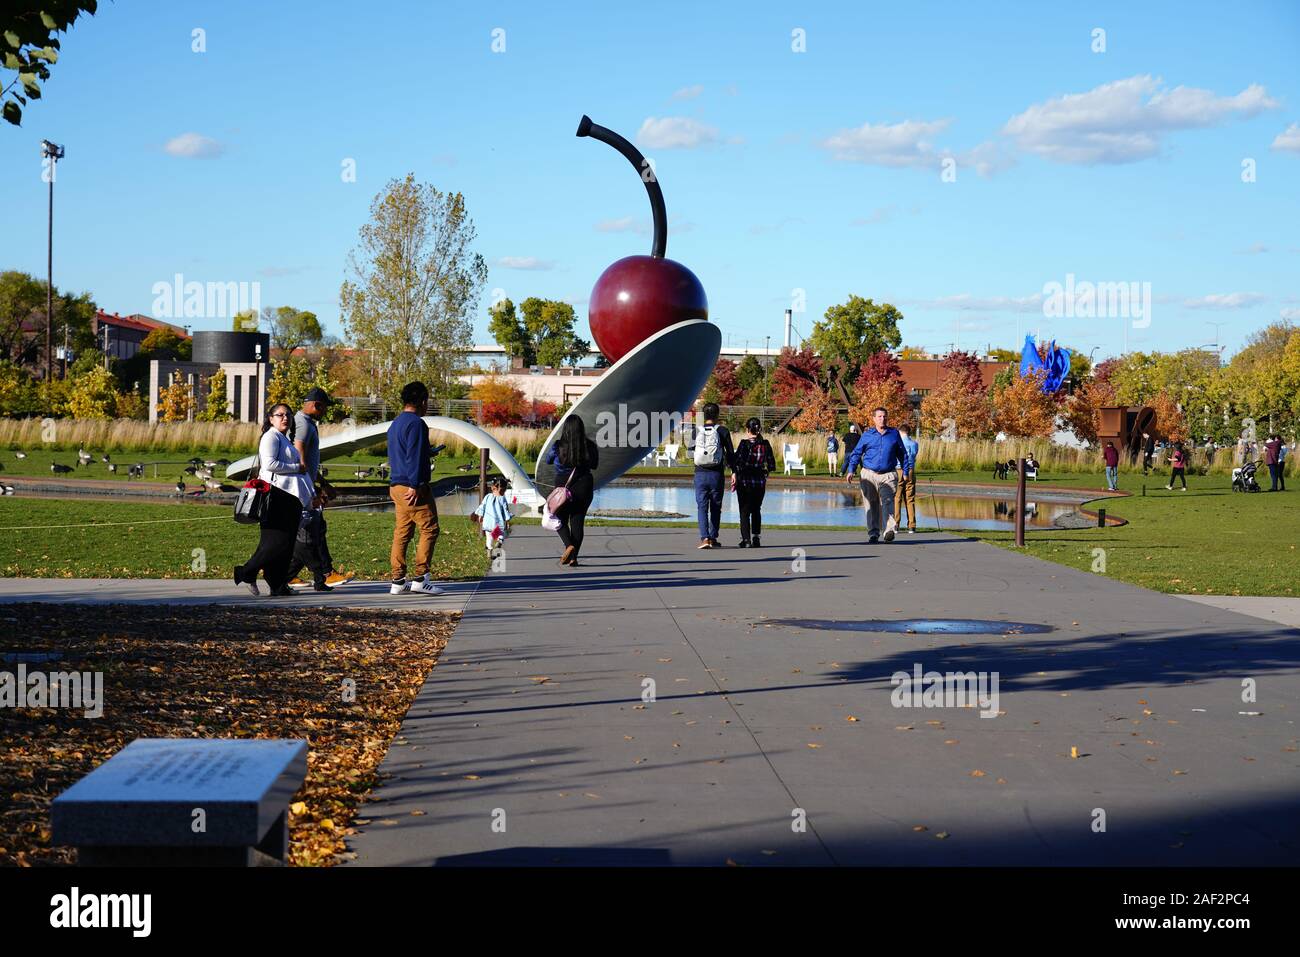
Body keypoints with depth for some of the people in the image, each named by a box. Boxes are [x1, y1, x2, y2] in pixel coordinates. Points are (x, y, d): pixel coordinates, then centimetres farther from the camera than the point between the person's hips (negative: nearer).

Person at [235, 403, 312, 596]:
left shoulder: (286, 440, 25)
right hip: (277, 495, -10)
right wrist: (296, 468, -11)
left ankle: (279, 585, 7)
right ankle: (247, 572, -8)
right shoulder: (271, 437, -5)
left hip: (290, 497, 10)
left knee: (287, 543, 6)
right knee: (278, 541, -13)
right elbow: (270, 464, -19)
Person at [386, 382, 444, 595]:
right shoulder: (416, 423, -11)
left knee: (402, 532, 10)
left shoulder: (395, 424, 18)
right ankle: (421, 579, -9)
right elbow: (415, 457, -18)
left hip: (396, 486, 10)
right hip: (413, 486, -9)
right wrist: (415, 486, -19)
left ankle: (398, 581, 10)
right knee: (429, 529, -5)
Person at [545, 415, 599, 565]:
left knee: (560, 519, 14)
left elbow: (548, 461, 5)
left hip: (563, 487, -2)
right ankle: (573, 557, 8)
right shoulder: (590, 446, -8)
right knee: (578, 521, 10)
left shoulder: (558, 446, -13)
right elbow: (594, 465, 8)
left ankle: (569, 545, -12)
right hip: (584, 487, 2)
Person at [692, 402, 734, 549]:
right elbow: (731, 454, -2)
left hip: (700, 474, 1)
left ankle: (704, 538, -13)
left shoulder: (696, 431, 1)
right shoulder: (722, 431, -4)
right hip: (716, 474, -1)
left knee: (701, 507, 1)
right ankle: (713, 538, 14)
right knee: (715, 507, 11)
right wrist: (728, 462, 17)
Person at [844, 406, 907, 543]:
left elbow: (902, 454, 17)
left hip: (888, 475, -1)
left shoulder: (894, 434, 10)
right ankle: (873, 534, 10)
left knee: (887, 502, -16)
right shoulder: (867, 435, 7)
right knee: (871, 505, 3)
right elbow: (856, 453, 7)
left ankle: (889, 531, -27)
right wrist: (851, 470, -3)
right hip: (869, 475, 1)